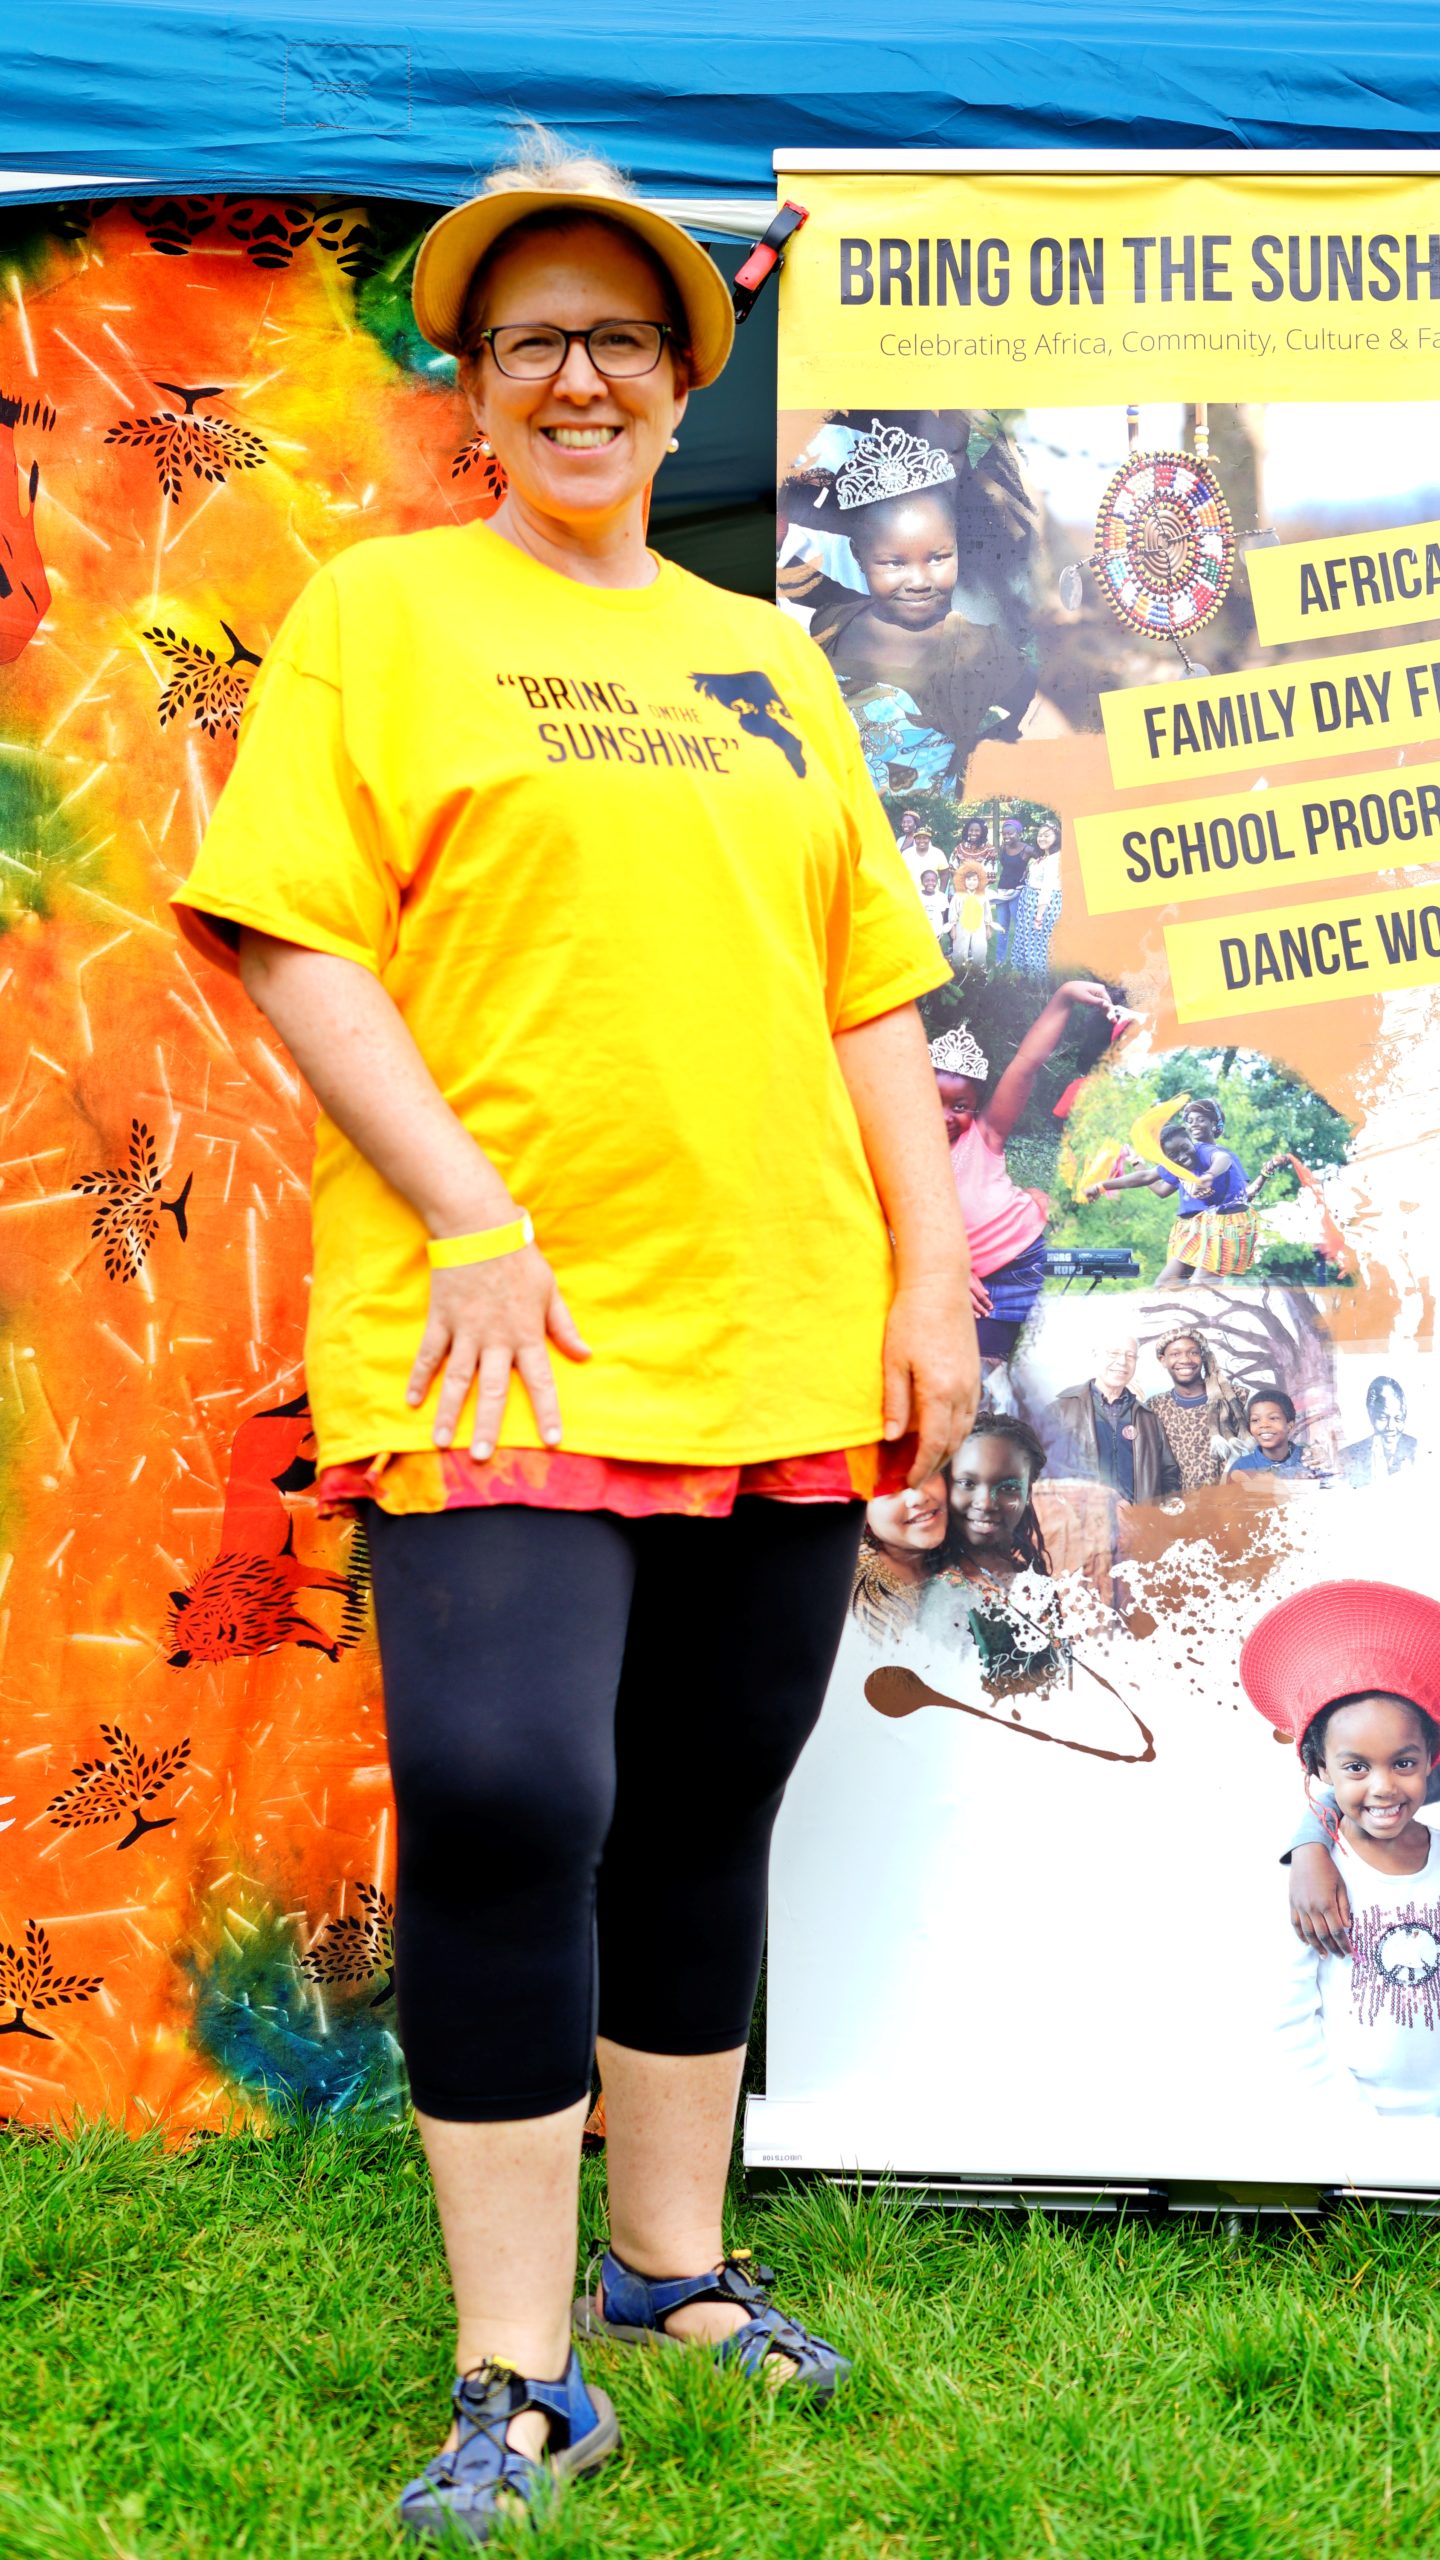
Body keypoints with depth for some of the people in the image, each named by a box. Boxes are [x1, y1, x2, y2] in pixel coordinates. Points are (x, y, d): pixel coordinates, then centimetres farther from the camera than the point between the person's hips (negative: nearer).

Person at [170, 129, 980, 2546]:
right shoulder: (382, 608, 5)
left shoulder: (767, 660, 19)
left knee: (703, 1823, 11)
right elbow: (291, 934, -5)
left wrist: (932, 1268, 8)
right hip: (506, 1341, -5)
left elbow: (871, 983, 18)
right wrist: (469, 1217, -15)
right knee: (506, 1802, -13)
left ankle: (671, 2268, 28)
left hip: (782, 1346, 5)